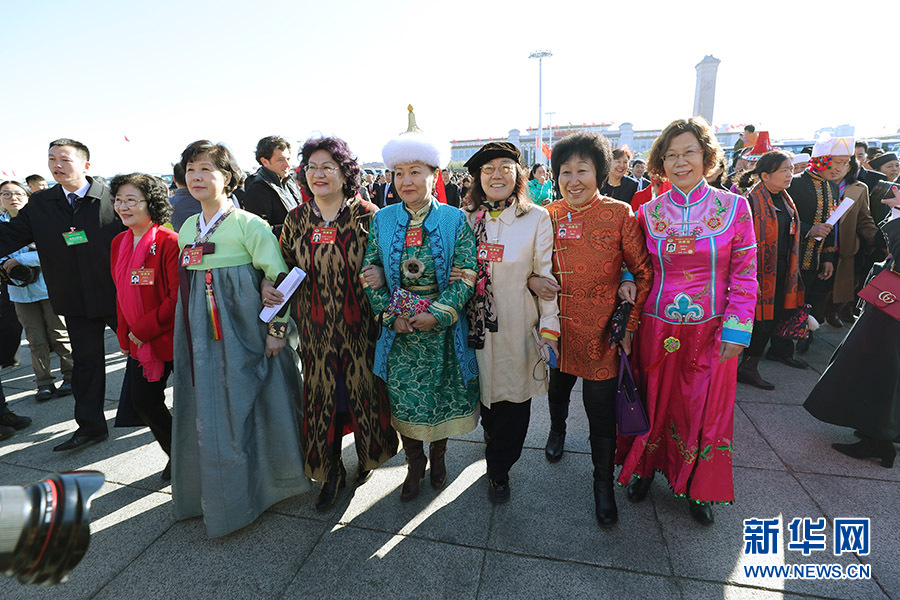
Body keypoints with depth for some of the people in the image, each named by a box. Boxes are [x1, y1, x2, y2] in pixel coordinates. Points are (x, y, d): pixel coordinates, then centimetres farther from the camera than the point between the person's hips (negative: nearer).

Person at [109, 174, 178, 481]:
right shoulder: (118, 243, 8)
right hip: (138, 341, 8)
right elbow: (121, 294, 15)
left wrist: (144, 329, -16)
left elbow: (179, 296, -19)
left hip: (174, 339, -7)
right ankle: (177, 454, 34)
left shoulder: (170, 242, -16)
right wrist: (125, 336, 13)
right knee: (142, 401, 12)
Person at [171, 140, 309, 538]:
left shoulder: (249, 225, -9)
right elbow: (186, 281, 19)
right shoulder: (187, 229, 11)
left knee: (246, 407, 2)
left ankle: (260, 484, 23)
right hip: (200, 336, 6)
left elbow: (279, 277, -11)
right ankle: (216, 494, 32)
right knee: (206, 412, 13)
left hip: (242, 333, -6)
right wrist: (190, 329, 18)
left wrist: (277, 329, -13)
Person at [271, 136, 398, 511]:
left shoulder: (366, 214, -5)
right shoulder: (296, 220, 4)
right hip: (316, 326, 2)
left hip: (360, 323, -2)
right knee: (322, 394, 8)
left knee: (363, 388, 10)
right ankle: (331, 473, 30)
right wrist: (273, 288, -5)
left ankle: (368, 455, 39)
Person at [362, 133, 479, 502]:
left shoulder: (454, 219, -4)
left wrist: (437, 315, -17)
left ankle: (438, 456, 41)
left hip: (443, 329, -1)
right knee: (403, 399, 9)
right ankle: (414, 466, 35)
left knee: (443, 393, 13)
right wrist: (392, 316, -11)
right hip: (398, 328, 1)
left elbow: (466, 276, -8)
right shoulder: (382, 220, 1)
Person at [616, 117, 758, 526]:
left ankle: (699, 488, 35)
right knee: (654, 401, 14)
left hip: (711, 331, 0)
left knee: (705, 409, 12)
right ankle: (646, 468, 38)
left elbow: (744, 275, -3)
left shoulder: (734, 207, -3)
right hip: (657, 327, 1)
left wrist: (736, 329, -8)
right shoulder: (648, 212, 0)